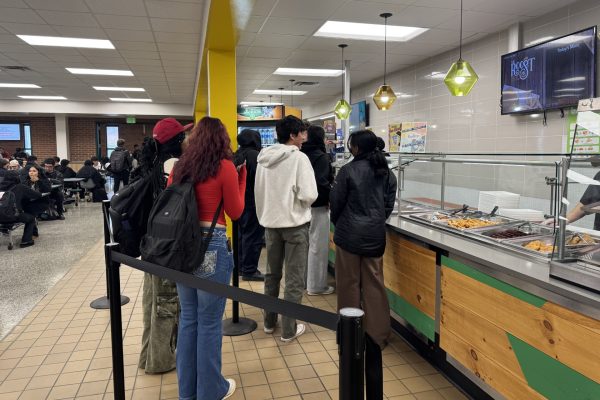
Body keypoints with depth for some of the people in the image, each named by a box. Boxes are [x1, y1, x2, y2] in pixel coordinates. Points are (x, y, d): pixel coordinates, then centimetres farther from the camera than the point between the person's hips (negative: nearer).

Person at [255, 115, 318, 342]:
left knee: (272, 274, 19)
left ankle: (269, 322, 31)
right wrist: (301, 200, 2)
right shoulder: (299, 158, -14)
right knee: (294, 279, 6)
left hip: (270, 223, 6)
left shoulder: (264, 158, 3)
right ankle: (289, 330, 14)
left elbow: (258, 192, 8)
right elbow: (309, 195, -20)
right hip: (295, 223, -6)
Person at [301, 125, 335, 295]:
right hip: (318, 205, -8)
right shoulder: (321, 156, -15)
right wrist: (331, 198, -8)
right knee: (318, 246, 2)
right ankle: (316, 285, 11)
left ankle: (303, 280, 28)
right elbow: (322, 182, -22)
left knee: (306, 243, 17)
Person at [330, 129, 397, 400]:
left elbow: (336, 203, -5)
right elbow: (389, 204, 7)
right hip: (376, 236, 4)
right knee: (374, 286, 10)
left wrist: (339, 224, 14)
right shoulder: (386, 172, 4)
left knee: (349, 285, 9)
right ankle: (376, 333, 16)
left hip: (350, 235, -4)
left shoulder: (349, 171, -11)